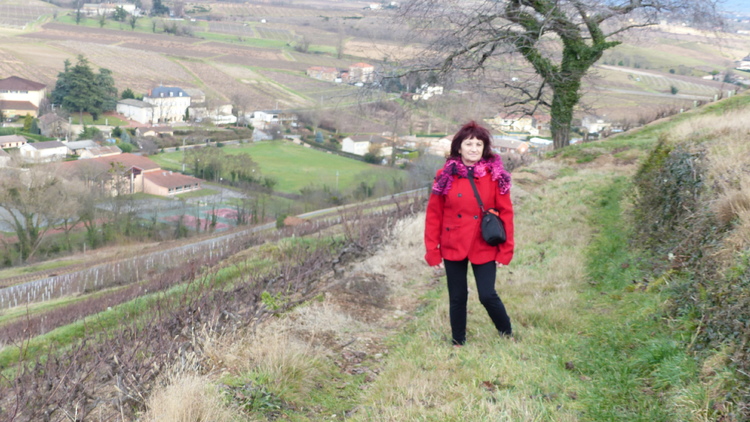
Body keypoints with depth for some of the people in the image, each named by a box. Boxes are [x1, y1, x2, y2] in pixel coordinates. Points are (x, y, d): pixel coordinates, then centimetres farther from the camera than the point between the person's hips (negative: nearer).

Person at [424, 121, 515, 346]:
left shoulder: (495, 175, -5)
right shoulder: (446, 175, -3)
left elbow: (506, 213, -3)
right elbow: (434, 215, 0)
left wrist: (506, 250, -6)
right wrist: (433, 251, -2)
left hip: (484, 248, -1)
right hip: (453, 246, 2)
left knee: (487, 295, -5)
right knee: (457, 298, 11)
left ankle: (507, 335, 23)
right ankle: (458, 343, 30)